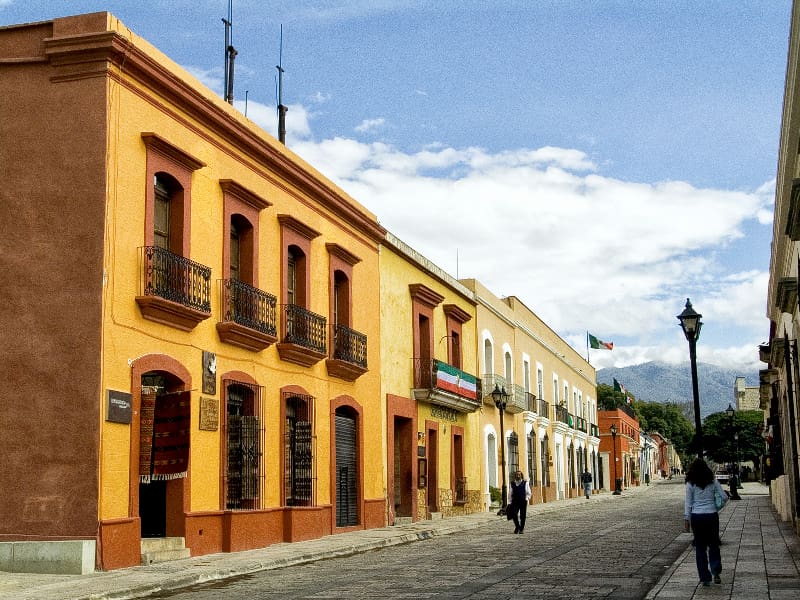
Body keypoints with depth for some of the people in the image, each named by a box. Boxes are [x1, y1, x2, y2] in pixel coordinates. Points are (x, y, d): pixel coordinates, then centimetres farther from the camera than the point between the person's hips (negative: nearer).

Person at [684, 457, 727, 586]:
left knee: (700, 547, 7)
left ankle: (705, 578, 7)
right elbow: (724, 497, 0)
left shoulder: (690, 484, -4)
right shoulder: (713, 482, -1)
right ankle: (716, 570, -6)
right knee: (713, 544, 15)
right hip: (711, 515, 1)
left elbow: (688, 503, -3)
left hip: (696, 517, -1)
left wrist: (686, 519, 2)